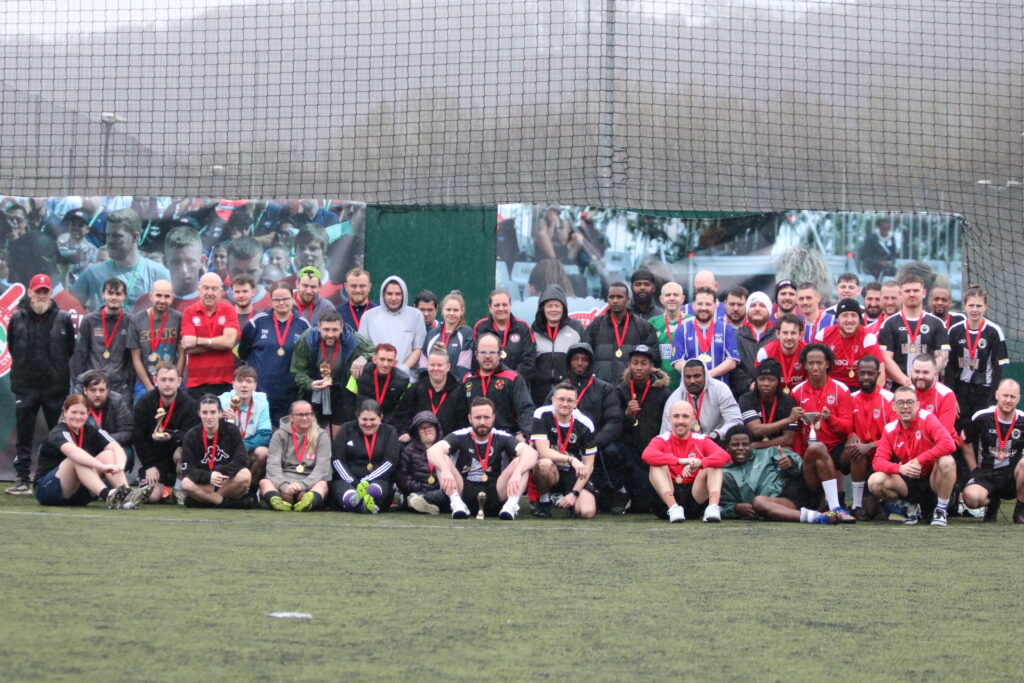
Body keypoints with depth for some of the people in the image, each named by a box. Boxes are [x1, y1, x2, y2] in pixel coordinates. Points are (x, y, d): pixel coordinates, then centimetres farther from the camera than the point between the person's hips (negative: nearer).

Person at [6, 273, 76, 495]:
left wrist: (58, 368, 8)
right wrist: (24, 367, 11)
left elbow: (70, 348, 10)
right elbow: (12, 346, 14)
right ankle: (22, 480, 8)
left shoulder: (63, 318, 0)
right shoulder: (18, 318, 2)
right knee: (24, 435, 4)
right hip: (25, 386, 1)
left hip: (55, 387, -1)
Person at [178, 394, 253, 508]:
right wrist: (208, 476, -29)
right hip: (204, 485, 0)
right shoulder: (191, 436, -2)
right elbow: (186, 469, -11)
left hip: (228, 484, 0)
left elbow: (242, 460, -12)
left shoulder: (231, 431, -4)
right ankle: (230, 502, -26)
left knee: (245, 476, -32)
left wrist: (221, 472, -27)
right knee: (186, 484, -31)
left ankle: (204, 499, -18)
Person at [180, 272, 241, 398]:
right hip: (196, 383, 0)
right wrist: (219, 343, -11)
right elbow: (188, 348, -8)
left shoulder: (229, 311, 3)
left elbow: (230, 341, -11)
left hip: (224, 383, 0)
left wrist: (198, 341, -8)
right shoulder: (189, 312, 3)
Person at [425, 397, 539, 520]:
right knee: (442, 459, -18)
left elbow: (531, 453, -16)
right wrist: (445, 470, -40)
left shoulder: (502, 438, 1)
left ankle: (512, 504, -32)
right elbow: (433, 451, -18)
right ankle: (457, 503, -31)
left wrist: (517, 473, -38)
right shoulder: (460, 437, 0)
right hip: (465, 494, 0)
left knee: (521, 461, -17)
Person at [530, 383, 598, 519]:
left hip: (574, 475, 2)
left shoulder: (585, 424, -10)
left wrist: (574, 493, -16)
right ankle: (544, 501, -8)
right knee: (545, 464, -38)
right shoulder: (542, 415, -15)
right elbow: (543, 452, -24)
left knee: (587, 512, -22)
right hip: (550, 472, -2)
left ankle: (568, 498, 15)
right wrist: (571, 459, -37)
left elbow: (588, 465, -7)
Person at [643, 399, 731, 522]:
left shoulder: (701, 440, 5)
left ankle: (713, 508, -35)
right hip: (669, 498, -1)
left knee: (714, 465, -13)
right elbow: (647, 455, -23)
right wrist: (680, 460, -35)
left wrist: (698, 463, -34)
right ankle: (673, 508, -37)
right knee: (658, 465, -20)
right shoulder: (662, 440, 1)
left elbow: (724, 456, -14)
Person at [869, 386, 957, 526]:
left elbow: (948, 444, -28)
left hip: (931, 481, -3)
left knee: (946, 461, -34)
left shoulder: (927, 419, -13)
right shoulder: (890, 429, -2)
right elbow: (878, 461, -10)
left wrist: (919, 460, -29)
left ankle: (941, 510, -12)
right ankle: (910, 506, 7)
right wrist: (900, 468, -30)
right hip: (908, 482, 3)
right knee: (875, 481, -22)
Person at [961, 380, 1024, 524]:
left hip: (1011, 477, 1)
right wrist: (975, 469, 5)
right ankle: (992, 502, 9)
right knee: (971, 497, -34)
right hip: (986, 474, -1)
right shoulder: (981, 418, -6)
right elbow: (966, 443, 9)